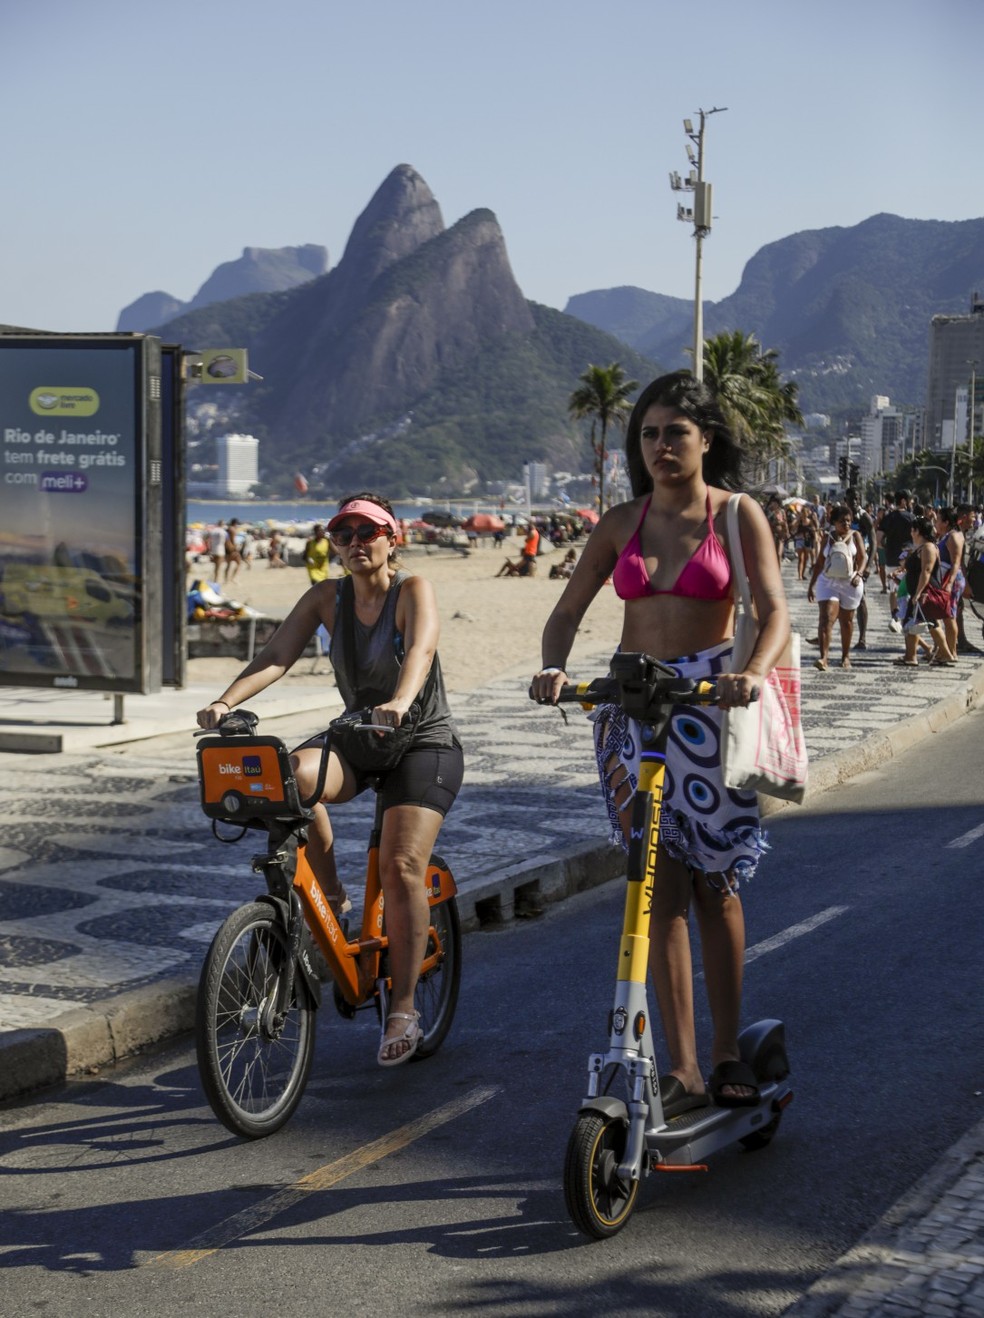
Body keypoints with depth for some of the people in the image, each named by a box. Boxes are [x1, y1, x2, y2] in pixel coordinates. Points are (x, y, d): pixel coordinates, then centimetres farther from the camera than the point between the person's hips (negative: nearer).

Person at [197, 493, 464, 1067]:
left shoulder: (413, 590, -12)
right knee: (292, 776, -30)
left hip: (424, 743, -4)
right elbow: (275, 656, -11)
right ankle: (330, 896, -9)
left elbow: (421, 649, -32)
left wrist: (399, 702, -53)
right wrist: (225, 702, -29)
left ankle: (404, 1008, -7)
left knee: (401, 866, -18)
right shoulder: (327, 597, 0)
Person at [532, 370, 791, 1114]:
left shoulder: (737, 516, 0)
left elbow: (775, 611, -11)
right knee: (660, 889, -2)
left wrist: (754, 673, -31)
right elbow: (568, 611, 7)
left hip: (710, 703, -2)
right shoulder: (621, 524, 8)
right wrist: (555, 666, -15)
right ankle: (683, 1070, 1)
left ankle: (729, 1054, 19)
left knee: (714, 886, 5)